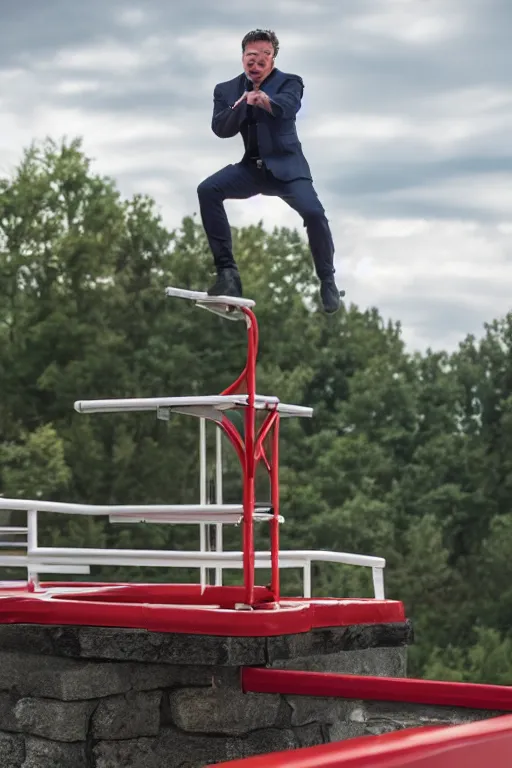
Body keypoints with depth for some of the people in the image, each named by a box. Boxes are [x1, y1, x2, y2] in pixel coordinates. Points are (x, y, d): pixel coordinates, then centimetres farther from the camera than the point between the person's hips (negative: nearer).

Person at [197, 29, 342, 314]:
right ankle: (227, 271, -19)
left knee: (313, 213, -26)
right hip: (251, 167, 3)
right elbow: (221, 129, -7)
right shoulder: (227, 91, 6)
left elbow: (287, 107, -26)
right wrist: (242, 104, -24)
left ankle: (327, 281, -1)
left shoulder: (289, 82, -3)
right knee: (208, 190, -23)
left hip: (286, 166, -3)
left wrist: (264, 100, -49)